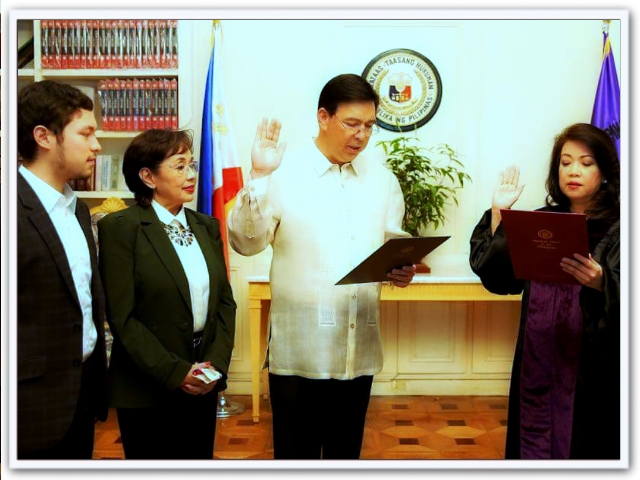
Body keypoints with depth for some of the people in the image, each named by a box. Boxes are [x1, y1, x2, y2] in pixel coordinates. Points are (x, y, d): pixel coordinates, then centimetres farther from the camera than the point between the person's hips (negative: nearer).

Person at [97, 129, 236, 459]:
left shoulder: (206, 226, 8)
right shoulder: (120, 227, -9)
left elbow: (225, 300, 7)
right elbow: (122, 316, -13)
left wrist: (217, 363, -5)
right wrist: (175, 373, -15)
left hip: (202, 386, 5)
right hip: (148, 391, -5)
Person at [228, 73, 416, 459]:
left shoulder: (382, 180, 9)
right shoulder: (284, 173, -5)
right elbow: (246, 242, -10)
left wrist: (402, 268, -7)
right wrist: (258, 177, -22)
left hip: (359, 347, 4)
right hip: (299, 348, -4)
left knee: (346, 452, 17)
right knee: (296, 454, 8)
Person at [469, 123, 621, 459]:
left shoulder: (618, 229, -4)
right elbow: (498, 278, 2)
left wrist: (600, 283, -34)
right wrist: (498, 214, -4)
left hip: (592, 371, -4)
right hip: (537, 363, 4)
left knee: (582, 449, 5)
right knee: (535, 444, 11)